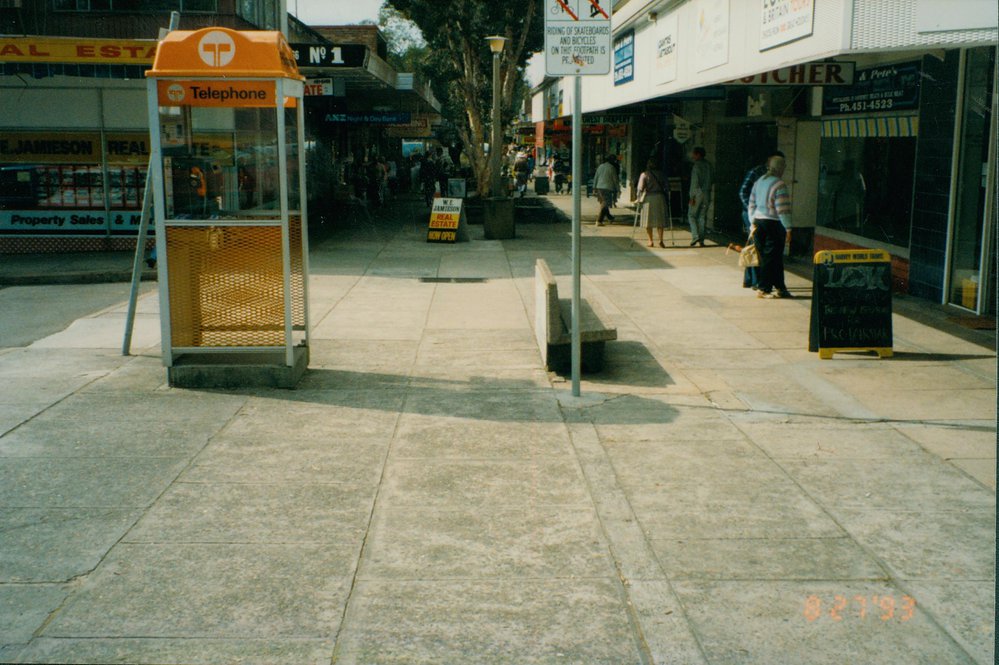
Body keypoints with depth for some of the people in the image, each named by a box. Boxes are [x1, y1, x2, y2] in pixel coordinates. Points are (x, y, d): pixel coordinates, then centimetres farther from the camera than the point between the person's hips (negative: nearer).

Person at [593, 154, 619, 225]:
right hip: (608, 188, -6)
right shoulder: (611, 167, -7)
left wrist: (594, 187, 17)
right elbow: (615, 179, -4)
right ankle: (599, 221, -10)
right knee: (605, 204, -4)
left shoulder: (600, 166, 9)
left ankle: (609, 217, 37)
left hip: (599, 187, 6)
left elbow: (595, 177, 12)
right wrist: (616, 189, 5)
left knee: (603, 203, 20)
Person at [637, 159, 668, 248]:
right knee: (660, 219, 7)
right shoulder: (661, 174, 7)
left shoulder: (644, 175, -2)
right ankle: (660, 240, -6)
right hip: (660, 197, 2)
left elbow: (640, 188, -8)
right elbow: (665, 186, 5)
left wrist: (639, 198, -2)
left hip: (648, 198, -2)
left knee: (648, 220, 7)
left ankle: (650, 241, 8)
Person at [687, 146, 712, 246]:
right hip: (707, 193, 6)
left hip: (698, 193, -6)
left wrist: (692, 196, -15)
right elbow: (709, 180, 13)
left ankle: (695, 236, -12)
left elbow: (695, 182, -15)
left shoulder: (697, 165, -12)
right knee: (702, 216, 8)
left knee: (691, 215, 2)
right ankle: (701, 240, 7)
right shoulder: (708, 165, 10)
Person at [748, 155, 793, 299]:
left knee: (764, 256, 11)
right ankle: (763, 289, 2)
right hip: (773, 223, -8)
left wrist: (753, 222, 20)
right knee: (771, 257, 0)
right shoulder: (779, 185, -14)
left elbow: (752, 204, 14)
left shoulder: (758, 182, 10)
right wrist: (788, 227, -12)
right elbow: (782, 209, -17)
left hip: (759, 221, 8)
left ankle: (780, 287, 19)